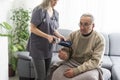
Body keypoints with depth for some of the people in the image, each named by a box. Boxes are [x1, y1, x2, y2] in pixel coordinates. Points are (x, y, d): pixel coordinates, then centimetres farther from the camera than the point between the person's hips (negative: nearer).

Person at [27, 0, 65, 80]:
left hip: (49, 47, 7)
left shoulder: (56, 13, 9)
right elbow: (32, 29, -13)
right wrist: (47, 36, -22)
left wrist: (59, 35, -4)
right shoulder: (39, 10, -12)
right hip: (38, 47, -6)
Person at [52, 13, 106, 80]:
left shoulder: (99, 39, -10)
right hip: (72, 63, 2)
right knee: (57, 75, -26)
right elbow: (67, 50, 9)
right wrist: (64, 55, -17)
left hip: (91, 67, -2)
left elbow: (95, 61, -16)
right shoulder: (73, 34, 1)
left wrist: (76, 71, -25)